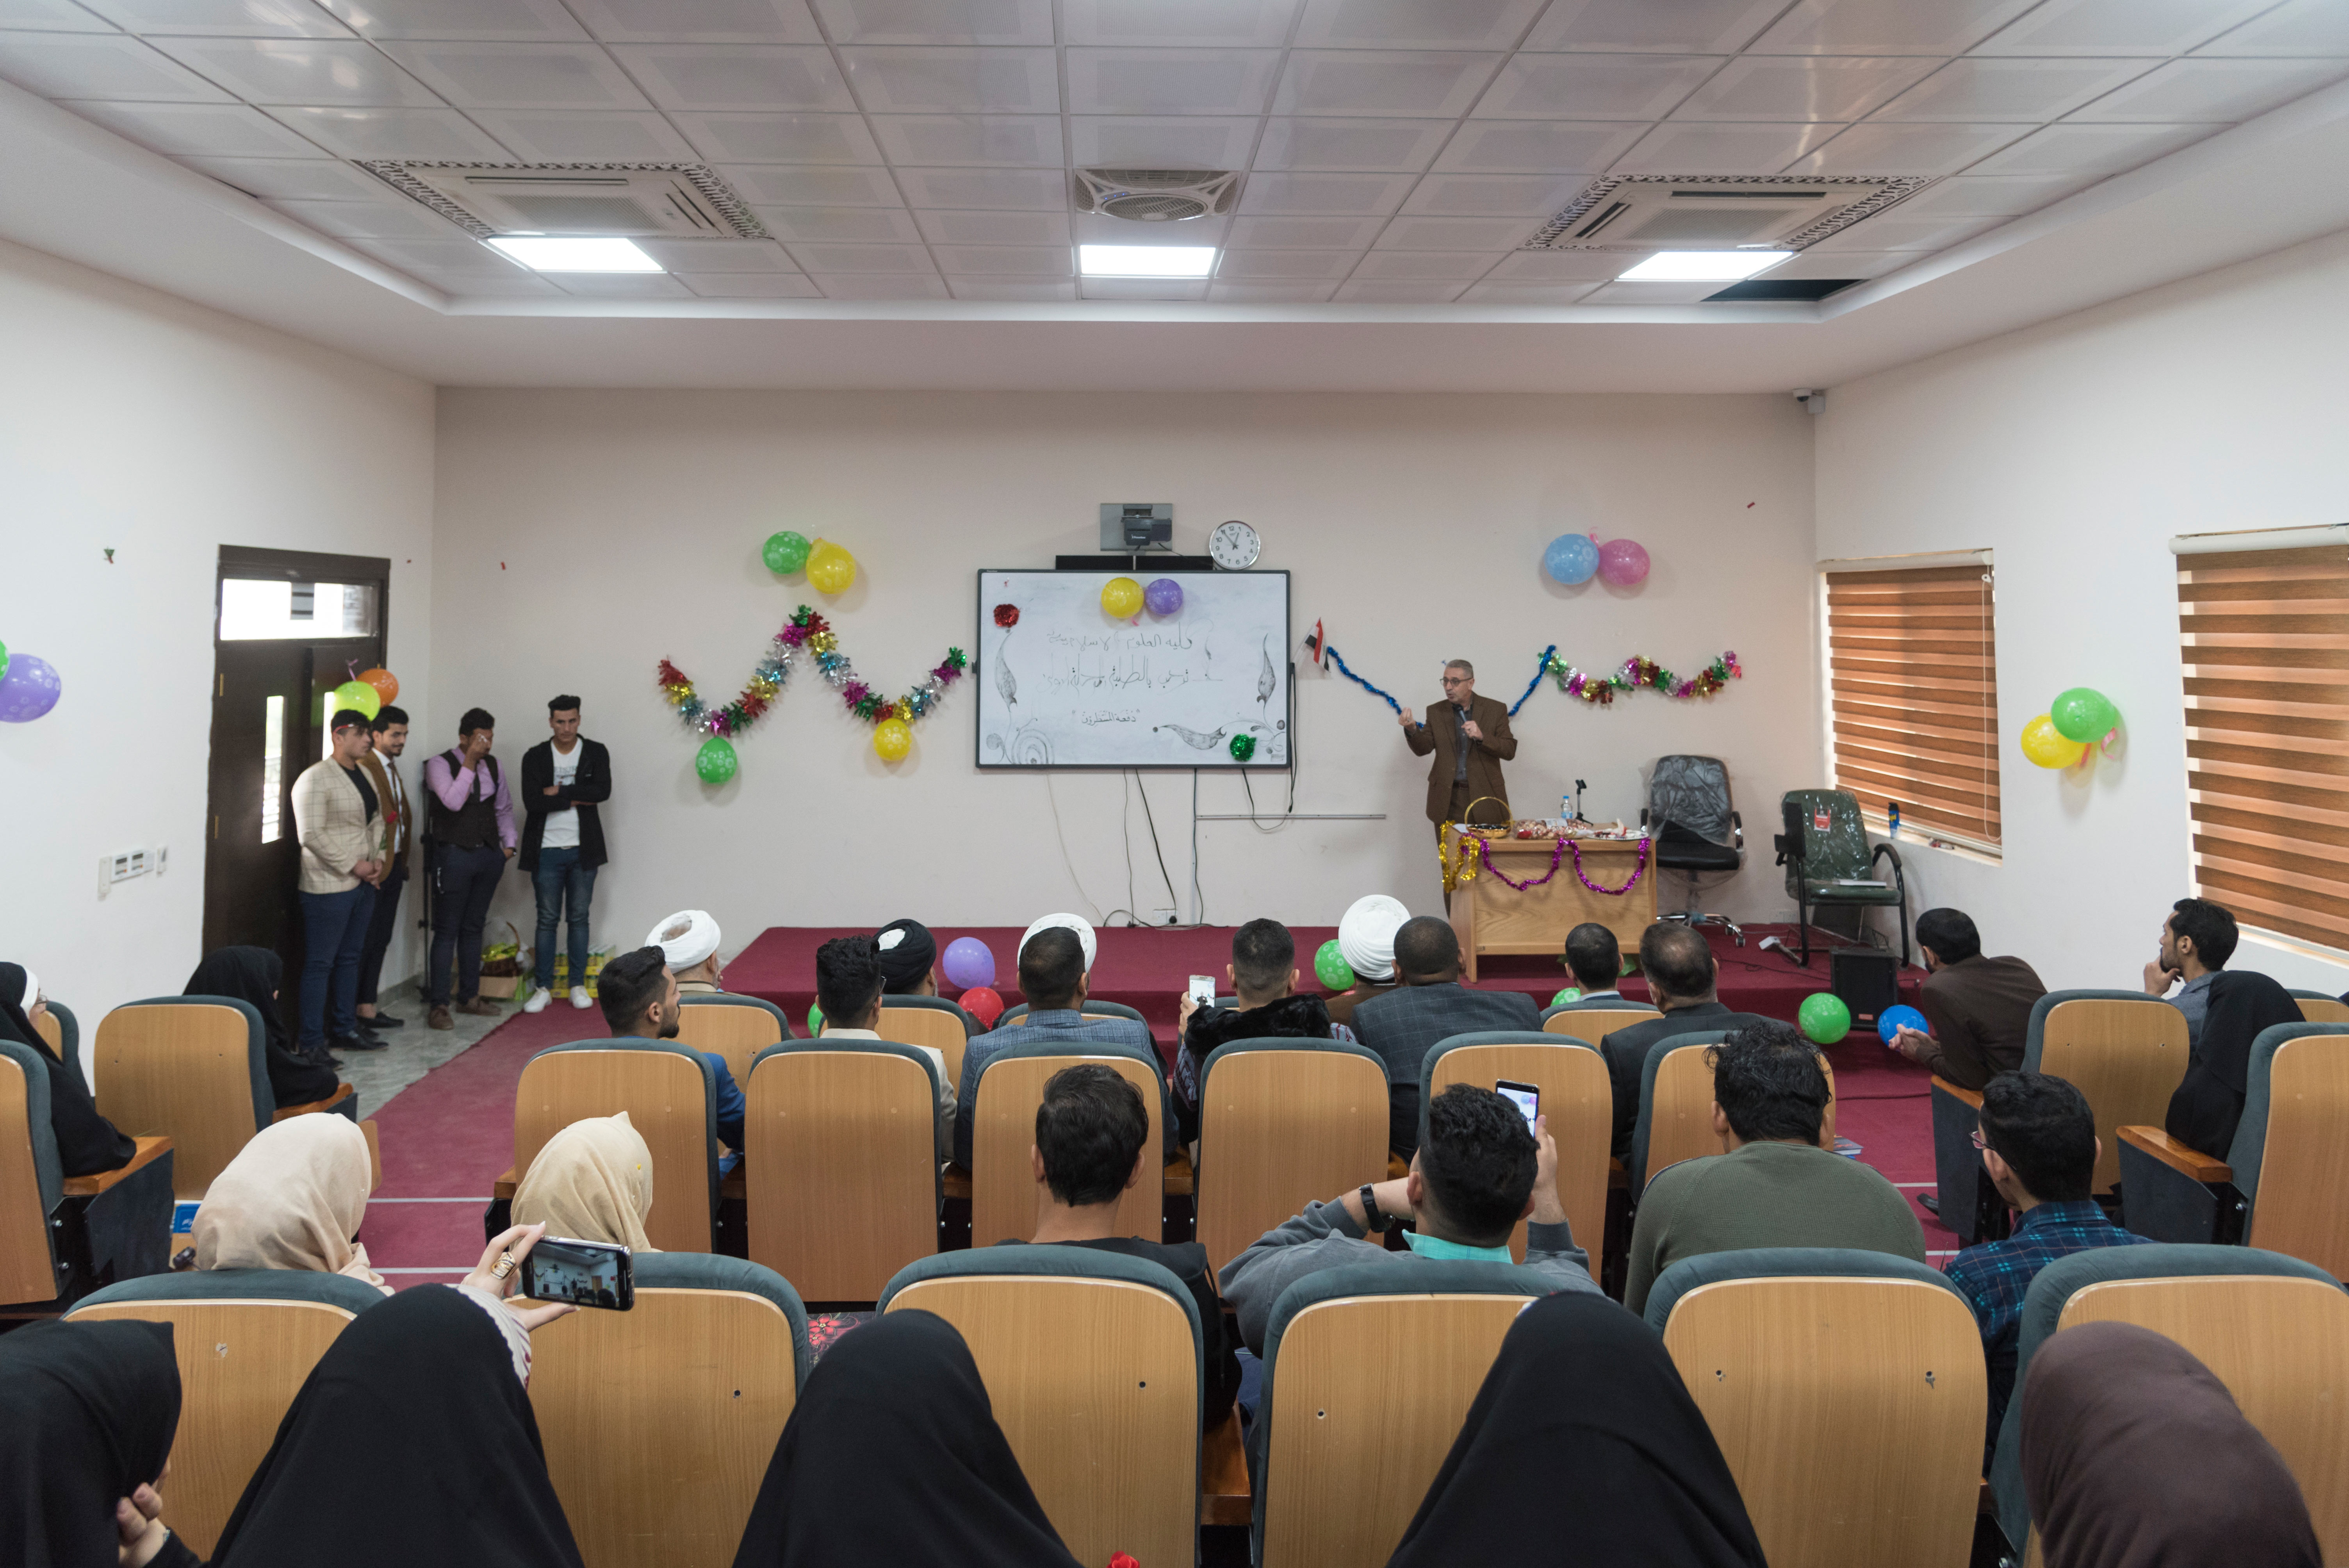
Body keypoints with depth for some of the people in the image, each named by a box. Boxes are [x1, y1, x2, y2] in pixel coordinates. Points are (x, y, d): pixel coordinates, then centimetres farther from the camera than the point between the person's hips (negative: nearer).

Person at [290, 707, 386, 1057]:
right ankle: (312, 1042, 3)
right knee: (320, 963, -3)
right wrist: (353, 865, -17)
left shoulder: (363, 775, 13)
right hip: (329, 886, -8)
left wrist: (377, 858, 5)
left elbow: (377, 820, 21)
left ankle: (346, 1029, 26)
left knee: (350, 958, 16)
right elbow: (311, 834, -19)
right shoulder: (316, 778, -14)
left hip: (363, 883, 9)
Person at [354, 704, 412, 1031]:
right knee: (363, 942, -4)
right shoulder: (363, 767, -14)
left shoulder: (391, 767, 16)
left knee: (380, 942, 13)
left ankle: (368, 1009, 21)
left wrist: (402, 862, 16)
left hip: (394, 866, 9)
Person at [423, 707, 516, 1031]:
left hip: (488, 855, 6)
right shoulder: (440, 764, -8)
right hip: (454, 855, -6)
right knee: (447, 932, -3)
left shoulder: (493, 766, 10)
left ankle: (470, 996, 22)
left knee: (474, 928, 13)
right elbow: (453, 801, -23)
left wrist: (508, 843, 12)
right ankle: (439, 1006, 0)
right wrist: (469, 762, -21)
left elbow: (504, 807, 20)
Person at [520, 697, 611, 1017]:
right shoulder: (535, 757, 0)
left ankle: (578, 985, 15)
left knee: (579, 918, 7)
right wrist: (577, 799, -14)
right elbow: (532, 801, -13)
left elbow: (603, 791, -14)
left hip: (582, 849, 1)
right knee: (547, 919, 4)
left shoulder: (596, 752, 2)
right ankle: (544, 987, 10)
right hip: (547, 850, 0)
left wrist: (559, 792, -14)